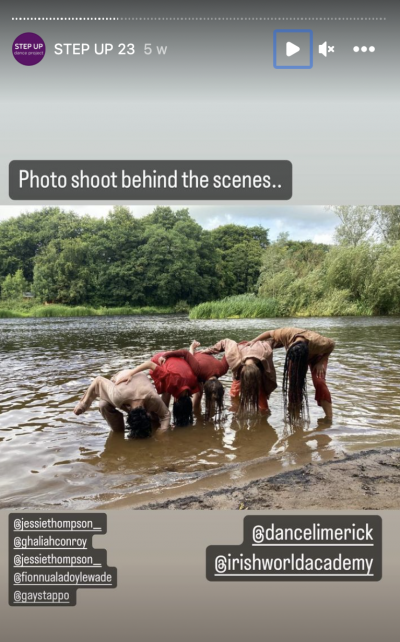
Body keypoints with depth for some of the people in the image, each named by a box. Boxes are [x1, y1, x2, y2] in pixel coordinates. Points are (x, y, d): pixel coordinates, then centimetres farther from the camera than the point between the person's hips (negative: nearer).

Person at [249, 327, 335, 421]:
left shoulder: (317, 342, -44)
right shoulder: (287, 334, -41)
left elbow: (331, 344, -23)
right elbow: (270, 333, -23)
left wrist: (321, 363, -27)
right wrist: (254, 341, -25)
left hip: (316, 357, -2)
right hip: (295, 357, 3)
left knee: (319, 382, -22)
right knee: (294, 382, -15)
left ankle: (329, 417, -17)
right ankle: (295, 416, -6)